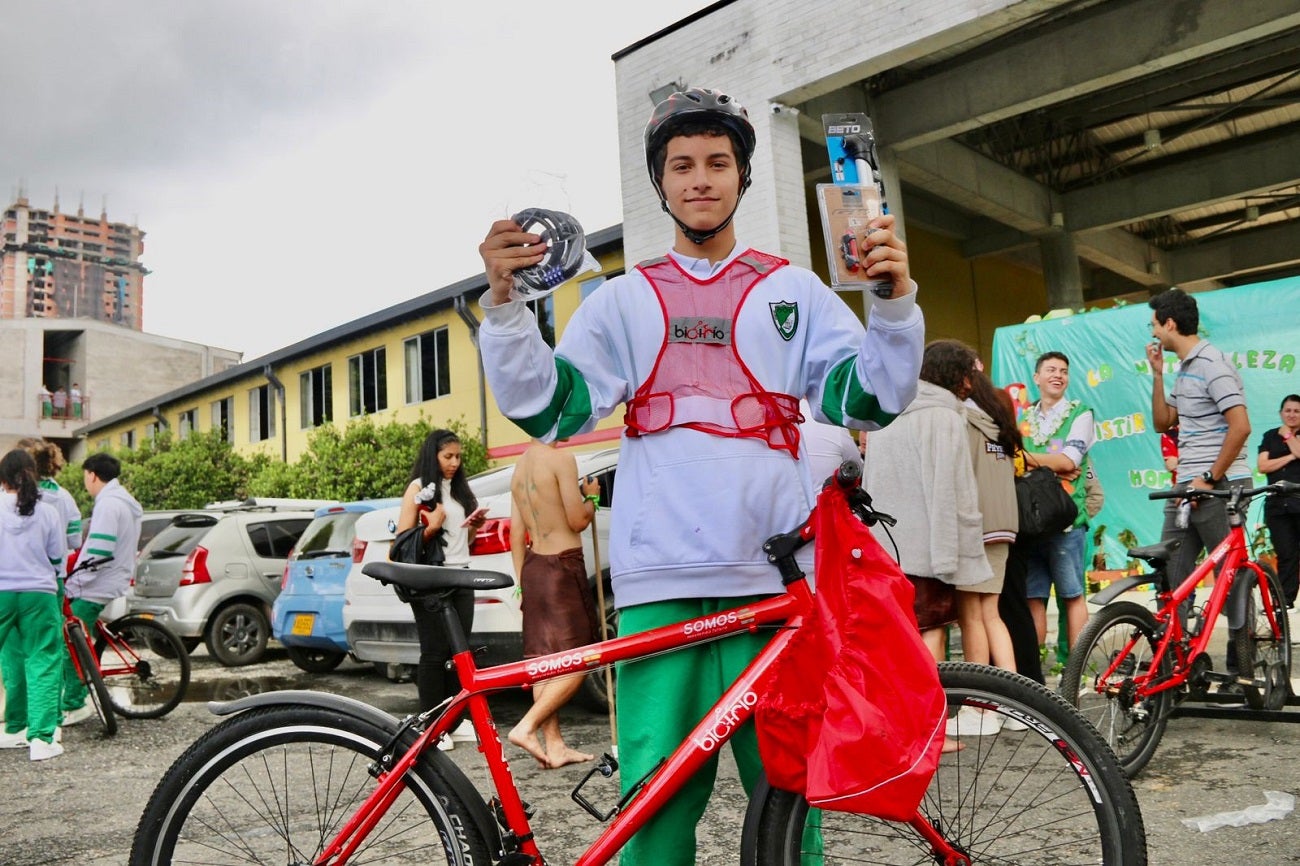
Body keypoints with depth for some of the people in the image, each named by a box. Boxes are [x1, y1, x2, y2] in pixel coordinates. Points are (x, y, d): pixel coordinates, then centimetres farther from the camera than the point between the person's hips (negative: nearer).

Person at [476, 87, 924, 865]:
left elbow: (867, 399, 6)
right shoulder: (625, 299, 17)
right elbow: (551, 408, 6)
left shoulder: (793, 291, 16)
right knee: (657, 802, -1)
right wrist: (505, 304, -8)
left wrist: (895, 302, -10)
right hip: (659, 582, 0)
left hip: (772, 575, 0)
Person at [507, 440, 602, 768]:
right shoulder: (561, 459, -12)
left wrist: (522, 580, 17)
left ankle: (554, 746, 13)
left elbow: (516, 532, 13)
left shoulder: (520, 466, 13)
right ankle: (526, 727, -11)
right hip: (563, 567, -9)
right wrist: (591, 496, 5)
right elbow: (577, 520, -14)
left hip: (533, 567, 9)